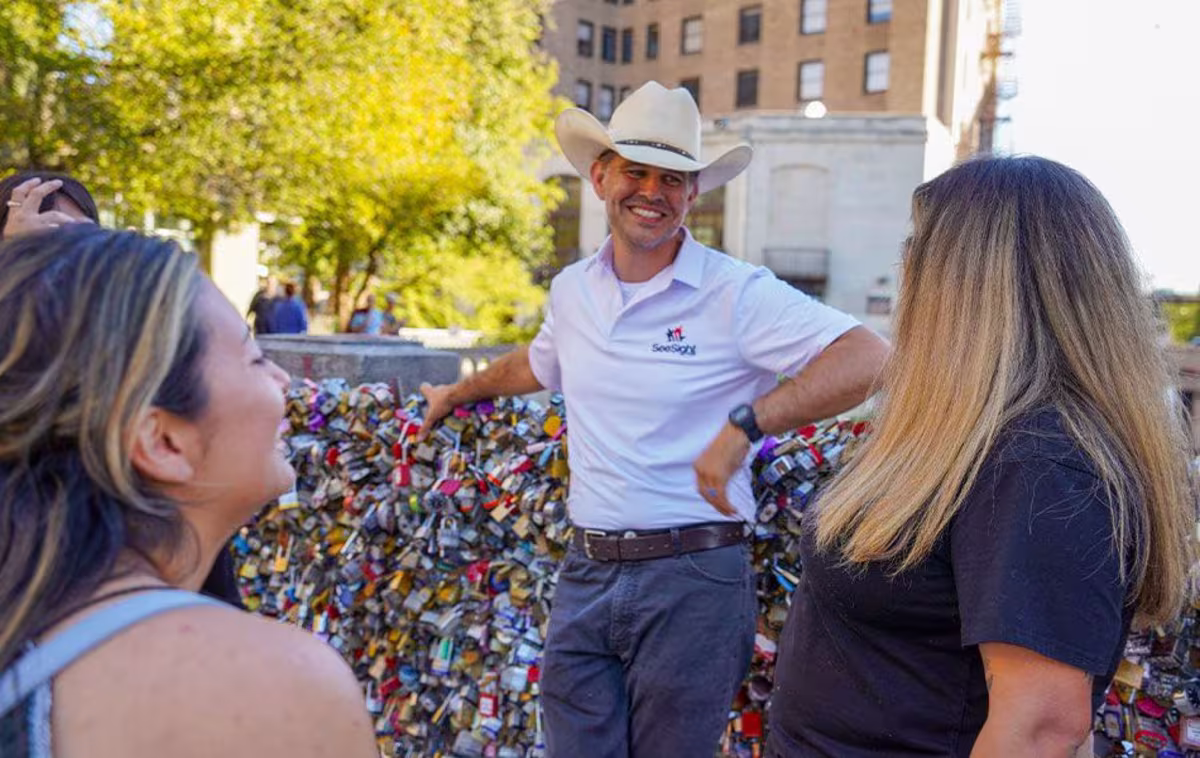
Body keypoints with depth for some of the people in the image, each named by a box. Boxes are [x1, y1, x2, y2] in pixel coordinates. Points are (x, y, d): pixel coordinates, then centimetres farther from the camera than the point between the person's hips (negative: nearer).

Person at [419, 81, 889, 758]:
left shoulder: (738, 294, -11)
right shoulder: (572, 290, 8)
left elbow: (871, 359, -22)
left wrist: (746, 423, -32)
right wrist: (458, 393, 46)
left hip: (693, 580, -5)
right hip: (587, 574, 5)